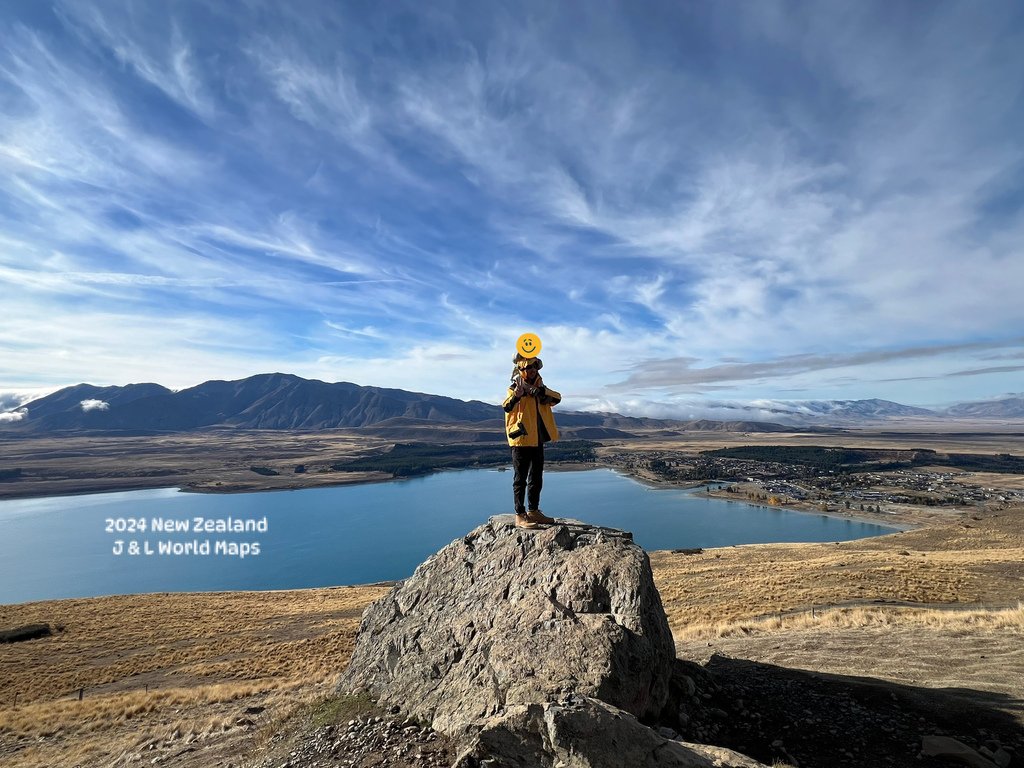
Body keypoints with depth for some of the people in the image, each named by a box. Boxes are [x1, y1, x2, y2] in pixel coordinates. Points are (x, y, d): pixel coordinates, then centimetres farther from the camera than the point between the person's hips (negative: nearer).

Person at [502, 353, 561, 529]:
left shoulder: (540, 386, 10)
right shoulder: (514, 388, -8)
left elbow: (556, 398, -7)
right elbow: (507, 407, -26)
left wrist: (535, 390, -21)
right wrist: (518, 393, -45)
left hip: (538, 440, 7)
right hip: (522, 440, -7)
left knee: (536, 478, 15)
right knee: (520, 479, -2)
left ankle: (533, 511, 27)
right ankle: (520, 516, 4)